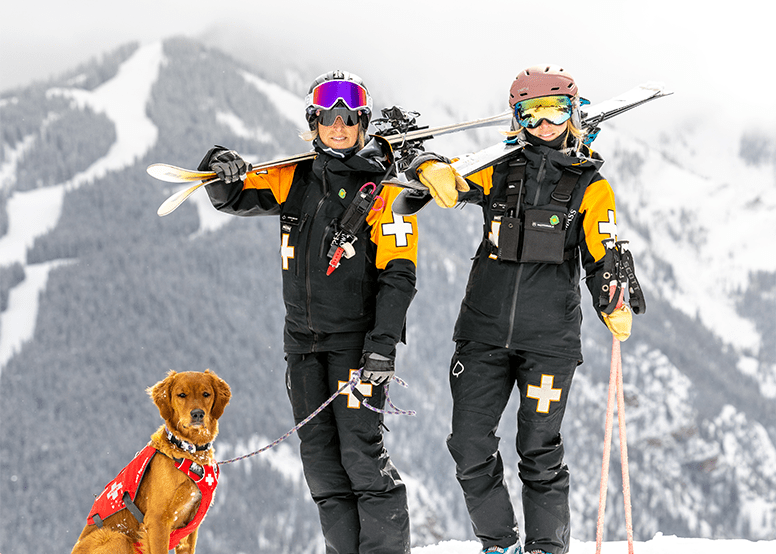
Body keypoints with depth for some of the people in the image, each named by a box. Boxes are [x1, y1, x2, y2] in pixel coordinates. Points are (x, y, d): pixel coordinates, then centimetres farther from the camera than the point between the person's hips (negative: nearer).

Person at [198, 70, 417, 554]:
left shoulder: (383, 194, -8)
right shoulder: (295, 181, 8)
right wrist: (224, 174, -11)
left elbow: (398, 275, -12)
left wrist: (383, 344, -21)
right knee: (319, 455, 6)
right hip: (304, 341, 6)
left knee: (360, 449, -14)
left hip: (357, 338, -6)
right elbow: (236, 198, 14)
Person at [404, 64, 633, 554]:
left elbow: (602, 260, 4)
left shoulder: (590, 186, 5)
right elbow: (437, 172, 7)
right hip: (485, 330, 2)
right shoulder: (500, 169, 9)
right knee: (470, 445, 1)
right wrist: (432, 169, -18)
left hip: (550, 338, -2)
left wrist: (613, 305, -15)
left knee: (539, 450, -1)